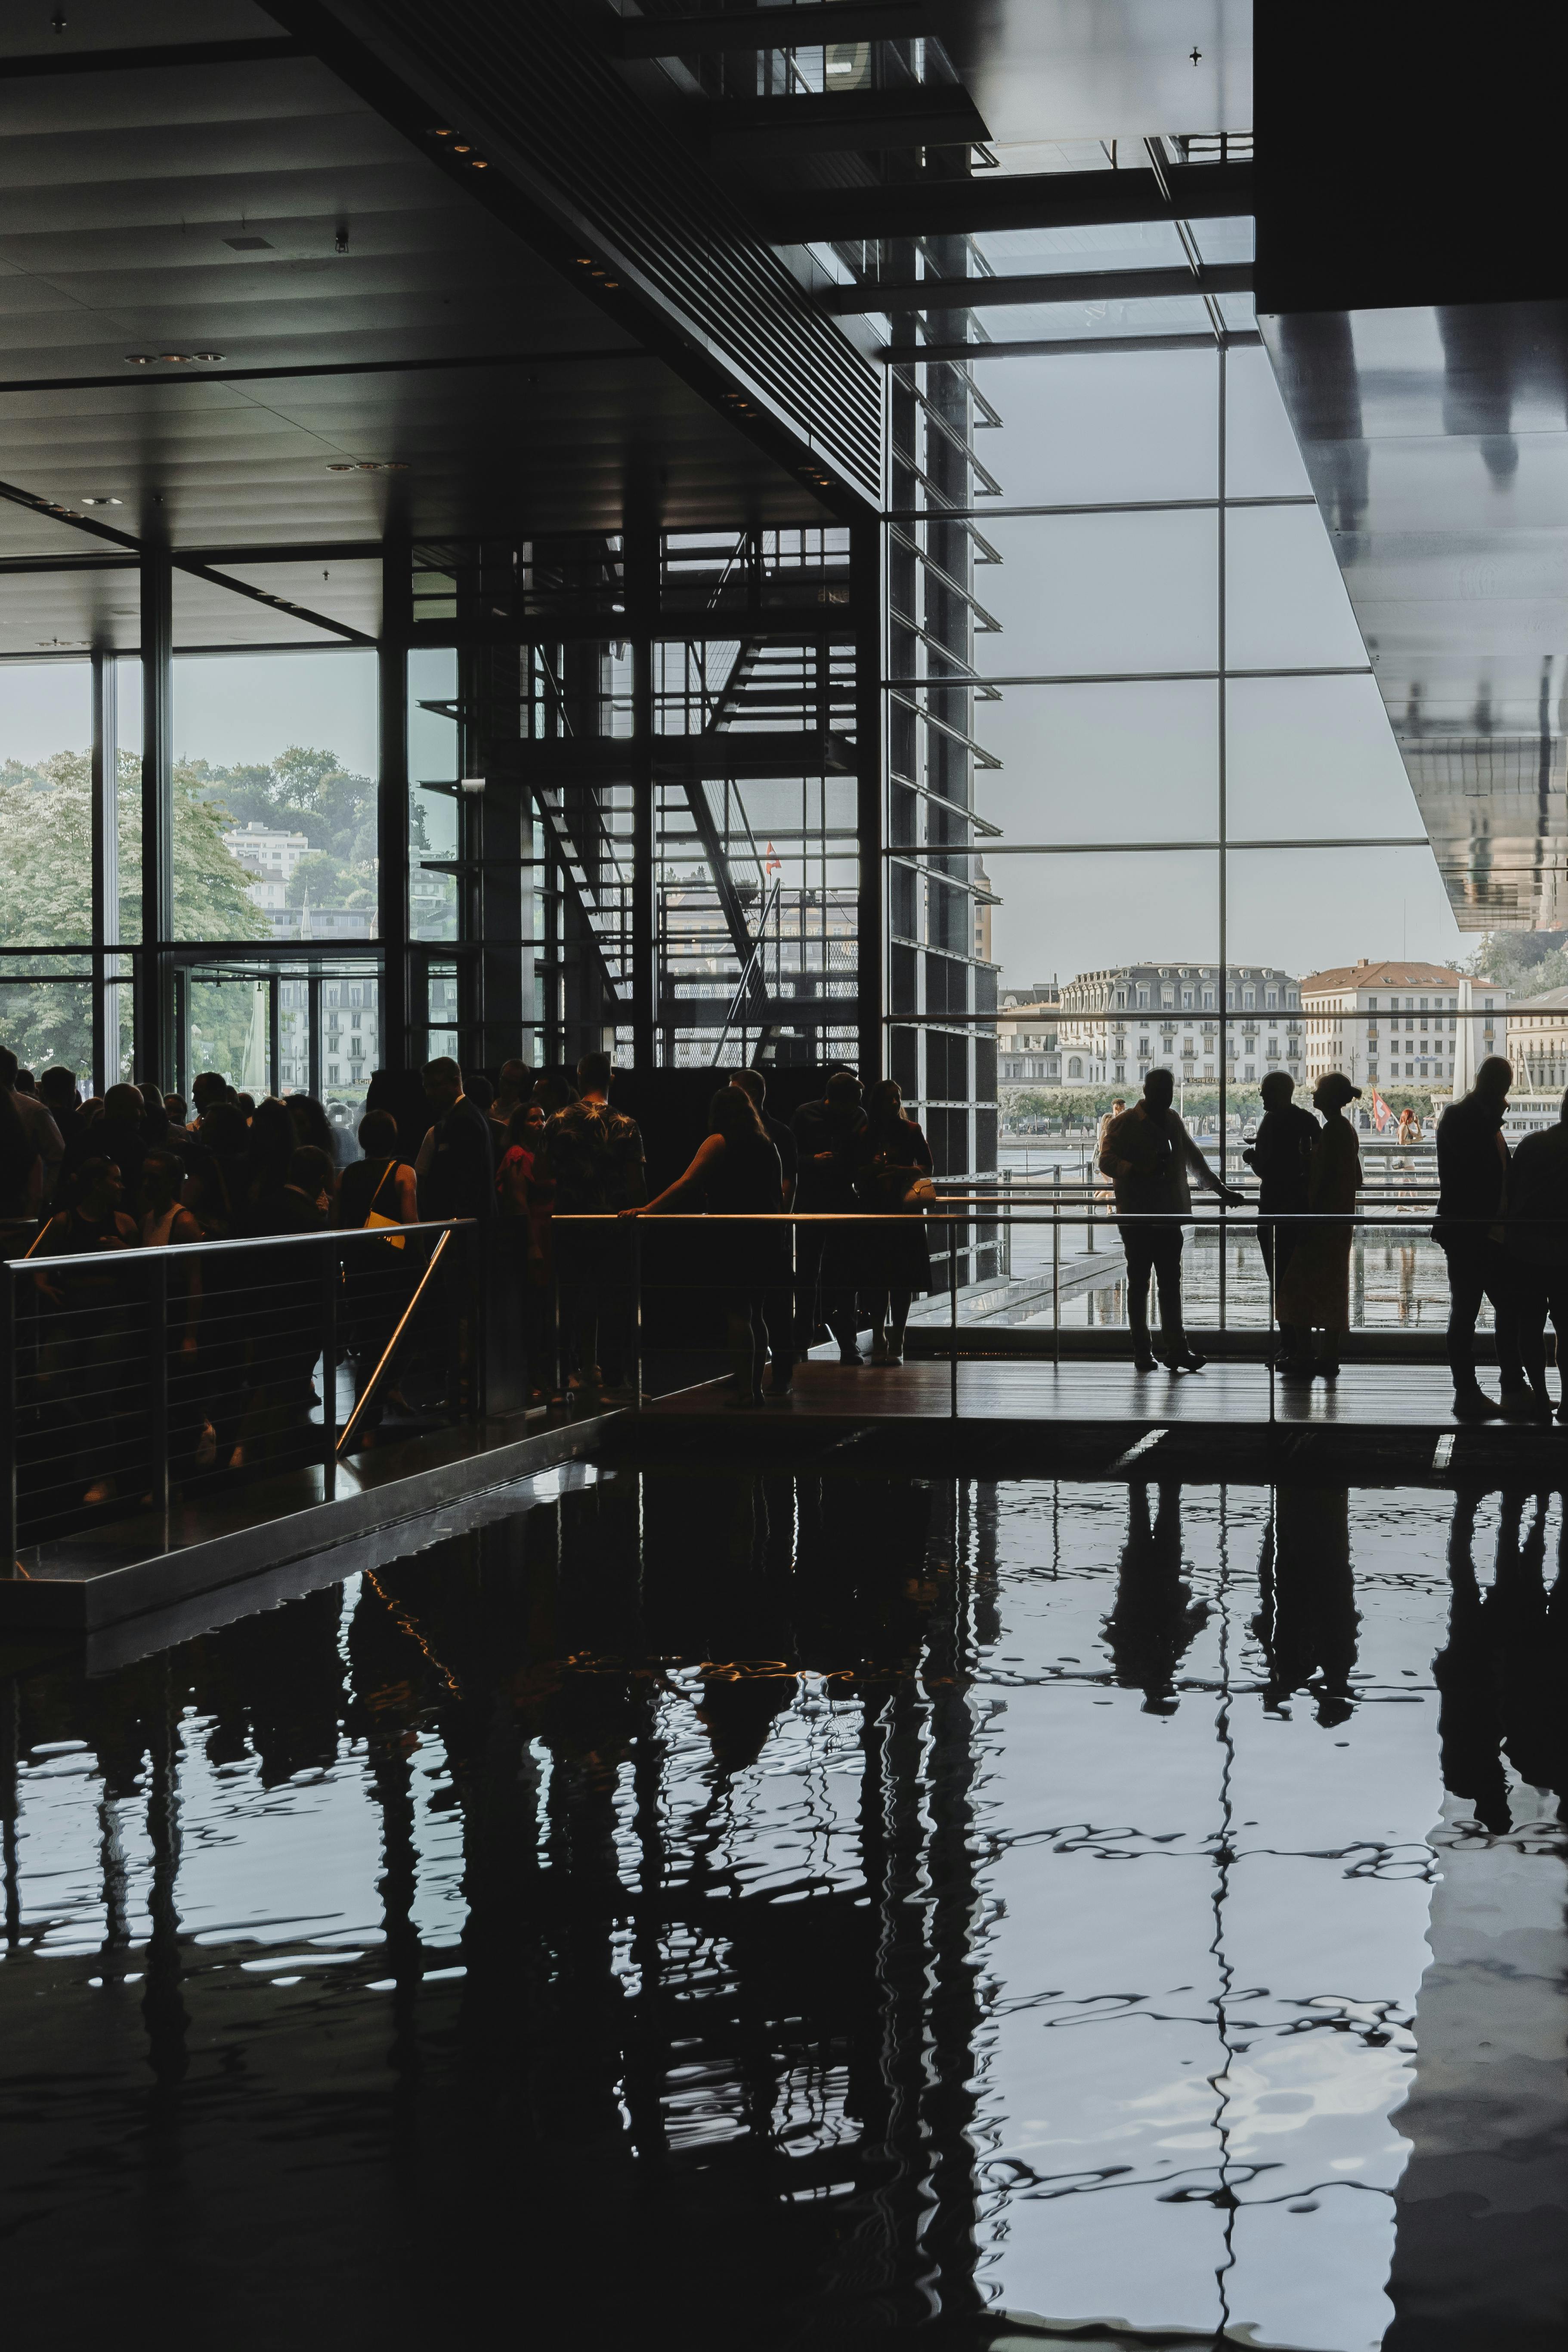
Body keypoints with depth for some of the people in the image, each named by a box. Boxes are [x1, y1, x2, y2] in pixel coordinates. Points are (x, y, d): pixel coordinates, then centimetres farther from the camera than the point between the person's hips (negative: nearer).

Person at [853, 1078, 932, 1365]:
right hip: (874, 1212, 1)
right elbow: (856, 1174, 12)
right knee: (876, 1278, 1)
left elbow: (926, 1169, 2)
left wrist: (901, 1171, -14)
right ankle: (879, 1341, 10)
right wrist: (871, 1169, -8)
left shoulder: (911, 1131, 3)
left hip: (904, 1212, -1)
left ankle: (896, 1344, 3)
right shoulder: (865, 1135, 7)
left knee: (902, 1279, -2)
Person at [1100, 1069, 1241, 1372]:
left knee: (1171, 1284, 1)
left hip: (1169, 1215, 5)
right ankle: (1142, 1353, 5)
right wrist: (1140, 1170, -30)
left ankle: (1177, 1350, -1)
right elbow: (1107, 1161, -14)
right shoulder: (1124, 1124, -3)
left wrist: (1222, 1190, 30)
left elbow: (1194, 1159, 28)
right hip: (1137, 1218, -5)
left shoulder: (1172, 1121, 16)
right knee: (1139, 1283, 1)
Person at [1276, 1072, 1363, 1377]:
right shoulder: (1347, 1130, 14)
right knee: (1331, 1287, 11)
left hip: (1323, 1217, -10)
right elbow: (1356, 1179, 19)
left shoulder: (1331, 1131, -16)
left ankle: (1306, 1355, -9)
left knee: (1301, 1285, -7)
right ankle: (1329, 1356, 12)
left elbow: (1323, 1178, -21)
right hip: (1342, 1219, 10)